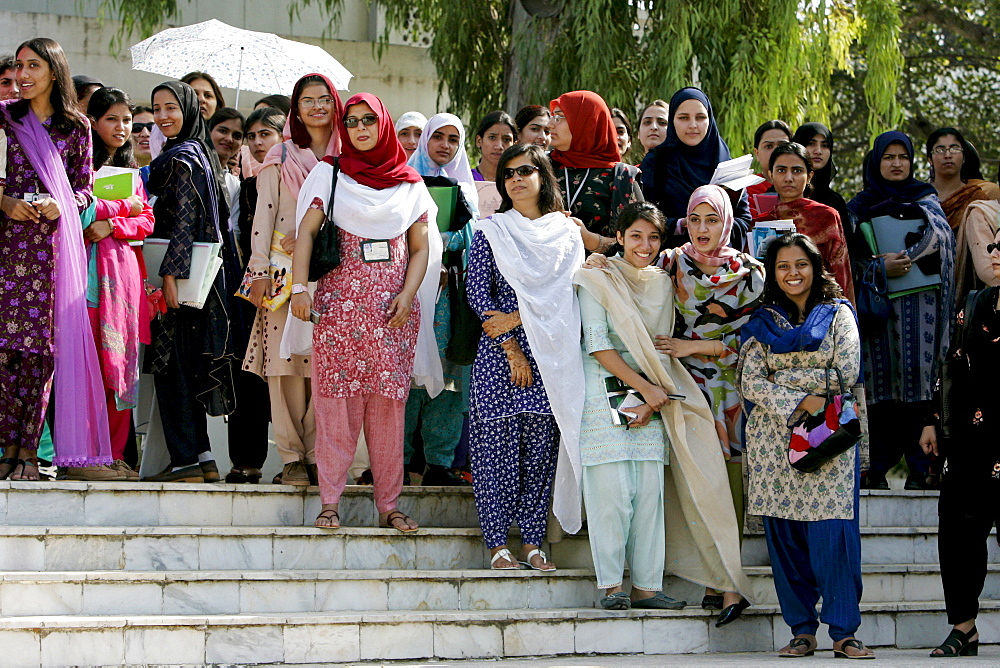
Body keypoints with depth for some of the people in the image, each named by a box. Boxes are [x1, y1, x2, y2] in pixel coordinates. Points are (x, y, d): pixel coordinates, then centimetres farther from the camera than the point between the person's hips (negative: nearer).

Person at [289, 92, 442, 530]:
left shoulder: (409, 183, 12)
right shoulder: (330, 174, 8)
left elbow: (421, 247, 10)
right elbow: (306, 232, 0)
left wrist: (407, 295, -5)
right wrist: (299, 287, -12)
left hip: (392, 309, 2)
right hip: (340, 304, -1)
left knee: (389, 405, 2)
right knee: (337, 403, -4)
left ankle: (388, 505, 7)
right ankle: (330, 501, 1)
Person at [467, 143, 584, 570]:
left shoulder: (567, 234, 10)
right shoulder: (491, 232, 6)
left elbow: (563, 292, 0)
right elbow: (479, 295, -1)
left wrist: (516, 318, -12)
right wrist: (512, 351, -8)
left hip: (549, 359, 2)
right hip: (498, 355, -2)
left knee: (541, 447, 2)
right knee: (497, 446, -4)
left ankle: (532, 542, 8)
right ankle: (497, 544, 1)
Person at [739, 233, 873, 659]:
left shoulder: (838, 315, 10)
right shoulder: (762, 323, 14)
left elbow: (846, 375, -3)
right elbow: (750, 383, 1)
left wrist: (782, 379, 0)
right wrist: (801, 402, -12)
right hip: (774, 437, 2)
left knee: (833, 531, -11)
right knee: (783, 533, -1)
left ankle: (843, 631, -7)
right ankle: (801, 629, 6)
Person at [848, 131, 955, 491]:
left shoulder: (925, 199, 12)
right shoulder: (860, 204, 13)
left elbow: (940, 233, -8)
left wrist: (904, 258, -21)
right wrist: (881, 268, -15)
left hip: (919, 302, 0)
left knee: (917, 377, -7)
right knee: (879, 380, -5)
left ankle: (920, 468, -7)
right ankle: (876, 470, -5)